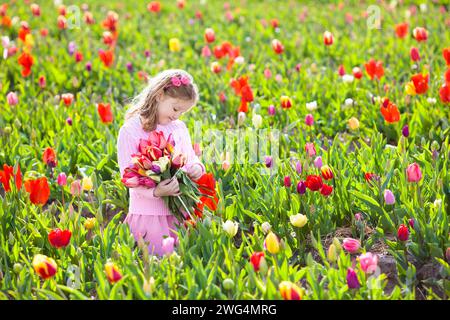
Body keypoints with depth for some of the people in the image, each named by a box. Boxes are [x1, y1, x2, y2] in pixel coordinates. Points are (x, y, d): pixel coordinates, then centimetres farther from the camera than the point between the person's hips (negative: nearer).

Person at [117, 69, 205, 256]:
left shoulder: (180, 128, 11)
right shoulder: (130, 130, -9)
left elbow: (191, 159, 20)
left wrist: (196, 168, -5)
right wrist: (155, 192, -28)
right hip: (148, 214, -6)